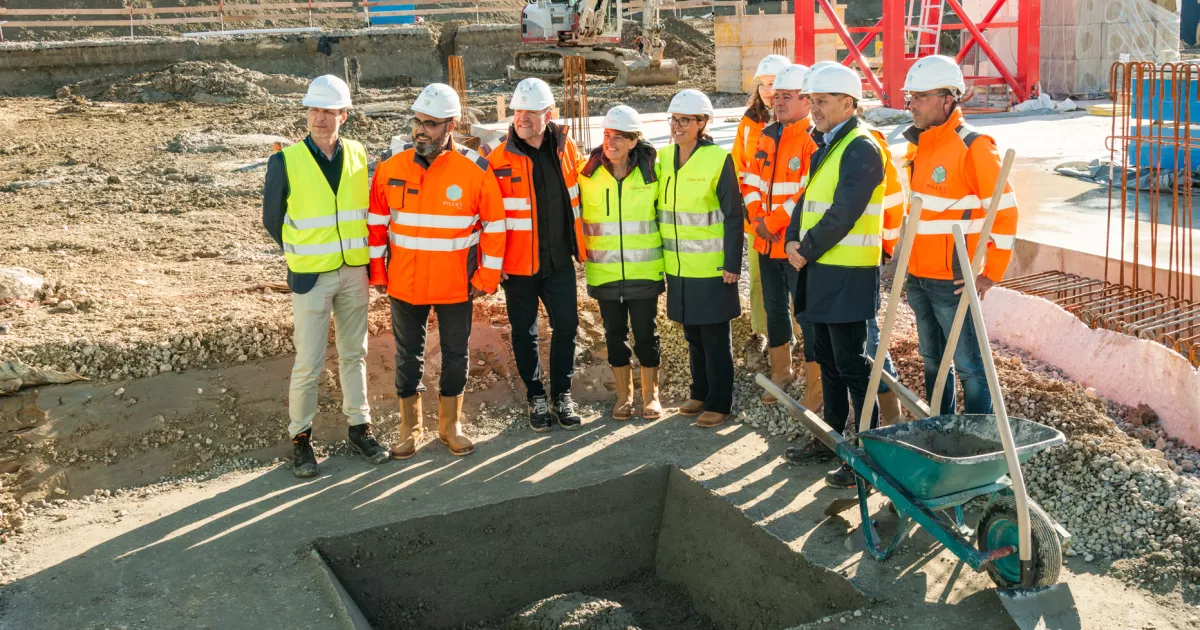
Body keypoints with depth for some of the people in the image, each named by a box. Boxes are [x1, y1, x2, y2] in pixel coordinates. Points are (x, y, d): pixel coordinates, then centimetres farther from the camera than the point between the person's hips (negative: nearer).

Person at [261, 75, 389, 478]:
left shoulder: (358, 156, 2)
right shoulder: (285, 162, -8)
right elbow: (272, 219, 2)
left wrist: (356, 252, 8)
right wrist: (302, 257, 6)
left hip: (355, 273, 4)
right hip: (311, 276, -3)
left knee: (354, 353, 13)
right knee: (309, 363, -1)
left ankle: (359, 426, 25)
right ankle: (300, 437, 14)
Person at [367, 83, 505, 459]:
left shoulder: (476, 170, -10)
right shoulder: (391, 169, -4)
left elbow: (494, 226, -4)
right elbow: (377, 223, 5)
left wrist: (487, 277, -4)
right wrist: (378, 272, 3)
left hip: (456, 286, -1)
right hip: (404, 284, 1)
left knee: (455, 355, 11)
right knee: (408, 357, 11)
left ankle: (451, 426, 28)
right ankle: (410, 429, 26)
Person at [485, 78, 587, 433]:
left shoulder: (565, 148, 1)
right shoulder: (499, 159, -9)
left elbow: (575, 198, 13)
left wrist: (580, 246, 12)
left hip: (559, 260, 3)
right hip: (518, 265, -2)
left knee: (566, 327, 6)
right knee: (524, 333, 8)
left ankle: (562, 395, 23)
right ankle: (536, 397, 24)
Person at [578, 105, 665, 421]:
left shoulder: (650, 170, -4)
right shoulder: (588, 172, -3)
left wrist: (664, 256, 7)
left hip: (644, 270, -1)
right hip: (604, 270, 1)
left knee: (645, 332, 6)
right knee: (615, 333, 10)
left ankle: (650, 395, 21)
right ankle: (624, 395, 24)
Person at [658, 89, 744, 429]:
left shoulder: (718, 159, -11)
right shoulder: (663, 159, 5)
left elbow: (733, 216, -10)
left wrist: (732, 264, -13)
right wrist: (659, 257, 9)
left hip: (711, 267, -5)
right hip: (678, 267, 5)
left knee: (715, 337, 4)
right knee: (693, 334, 16)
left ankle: (720, 402, 13)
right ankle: (700, 392, 30)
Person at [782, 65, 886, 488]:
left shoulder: (861, 148, -15)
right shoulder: (827, 147, 16)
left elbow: (842, 214, -22)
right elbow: (807, 199, 17)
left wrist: (807, 251, -13)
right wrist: (794, 242, 0)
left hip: (848, 274, -9)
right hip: (821, 270, 9)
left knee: (852, 365, -5)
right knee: (828, 360, 17)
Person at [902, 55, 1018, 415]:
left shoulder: (973, 146, -15)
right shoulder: (918, 143, 10)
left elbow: (1005, 213, -15)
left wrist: (991, 276, -15)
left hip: (953, 282, -8)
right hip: (918, 277, 8)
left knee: (968, 366, -2)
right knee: (932, 360, 18)